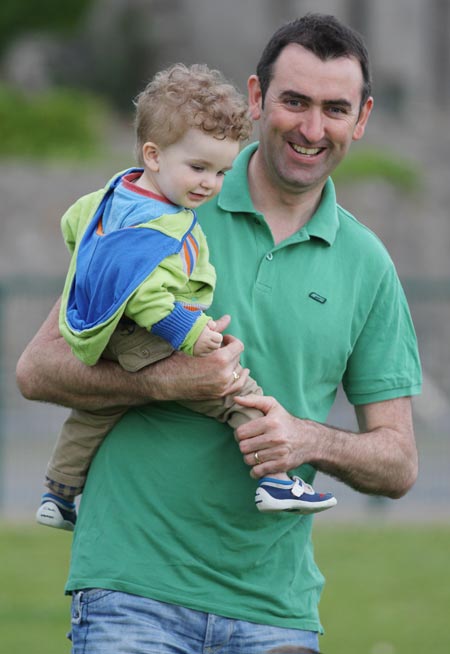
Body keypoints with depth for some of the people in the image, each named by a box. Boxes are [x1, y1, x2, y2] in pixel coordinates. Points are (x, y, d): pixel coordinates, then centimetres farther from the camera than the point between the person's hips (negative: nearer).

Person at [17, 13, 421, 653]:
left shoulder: (367, 264, 9)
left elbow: (398, 464, 11)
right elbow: (38, 369, -1)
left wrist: (311, 439, -10)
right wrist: (165, 381, -17)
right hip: (133, 585, -3)